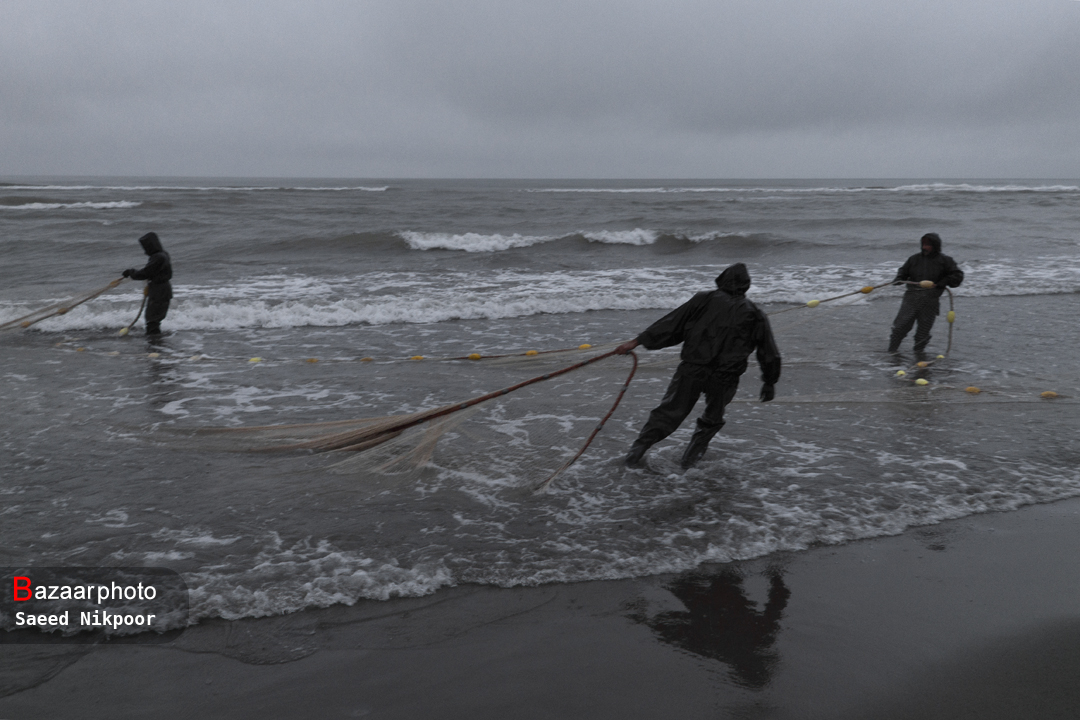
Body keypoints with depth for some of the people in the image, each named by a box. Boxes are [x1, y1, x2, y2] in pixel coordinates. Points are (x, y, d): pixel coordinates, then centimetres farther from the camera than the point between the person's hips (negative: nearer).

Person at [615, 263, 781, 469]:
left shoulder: (705, 299, 5)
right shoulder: (755, 315, 10)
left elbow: (672, 323, 1)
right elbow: (769, 352, 15)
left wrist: (638, 341, 2)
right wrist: (769, 382, 28)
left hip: (692, 369, -1)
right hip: (724, 378, 1)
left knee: (670, 410, 7)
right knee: (713, 418, 24)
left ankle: (638, 449, 0)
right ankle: (691, 457, 20)